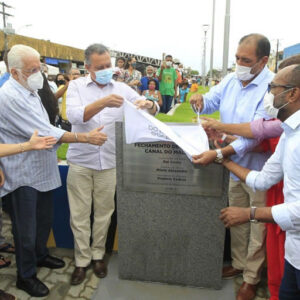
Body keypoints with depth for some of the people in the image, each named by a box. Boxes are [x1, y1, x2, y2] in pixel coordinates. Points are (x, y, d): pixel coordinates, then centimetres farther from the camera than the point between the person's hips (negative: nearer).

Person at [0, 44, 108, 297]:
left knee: (44, 220, 22)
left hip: (42, 170, 9)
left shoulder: (28, 90, 10)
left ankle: (40, 255, 45)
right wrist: (87, 138, -25)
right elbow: (45, 133, -26)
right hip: (23, 176, -9)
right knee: (26, 230, 7)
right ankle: (26, 276, 27)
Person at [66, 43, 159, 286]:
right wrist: (103, 103, -34)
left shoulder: (122, 89, 3)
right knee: (79, 214, 8)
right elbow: (74, 115, -19)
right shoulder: (76, 86, -1)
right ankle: (82, 260, 26)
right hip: (80, 160, -1)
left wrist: (148, 104, -25)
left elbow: (153, 109, 0)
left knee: (104, 212, 12)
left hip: (109, 161, 1)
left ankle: (98, 255, 33)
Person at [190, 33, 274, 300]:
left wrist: (217, 154, -37)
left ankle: (251, 278, 30)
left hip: (258, 169, -6)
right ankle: (239, 263, 42)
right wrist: (199, 100, -12)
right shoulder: (231, 80, 0)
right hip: (234, 165, 6)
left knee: (257, 228, 10)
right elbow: (210, 102, 13)